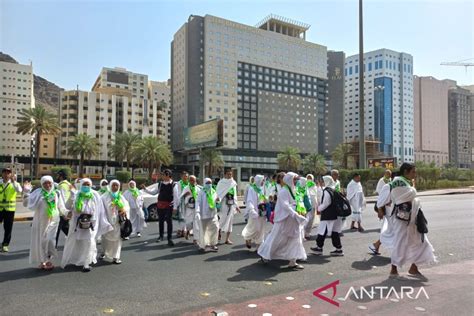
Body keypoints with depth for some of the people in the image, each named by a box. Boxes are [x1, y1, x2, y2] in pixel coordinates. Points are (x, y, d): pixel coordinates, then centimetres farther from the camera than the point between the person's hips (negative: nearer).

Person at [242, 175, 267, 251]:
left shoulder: (262, 189, 10)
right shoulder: (252, 189, -10)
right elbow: (249, 202, -16)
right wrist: (253, 212, -26)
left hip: (262, 212, 6)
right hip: (255, 213, -6)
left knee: (261, 230, 8)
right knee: (255, 229, -1)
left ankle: (259, 246, 18)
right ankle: (247, 238, 29)